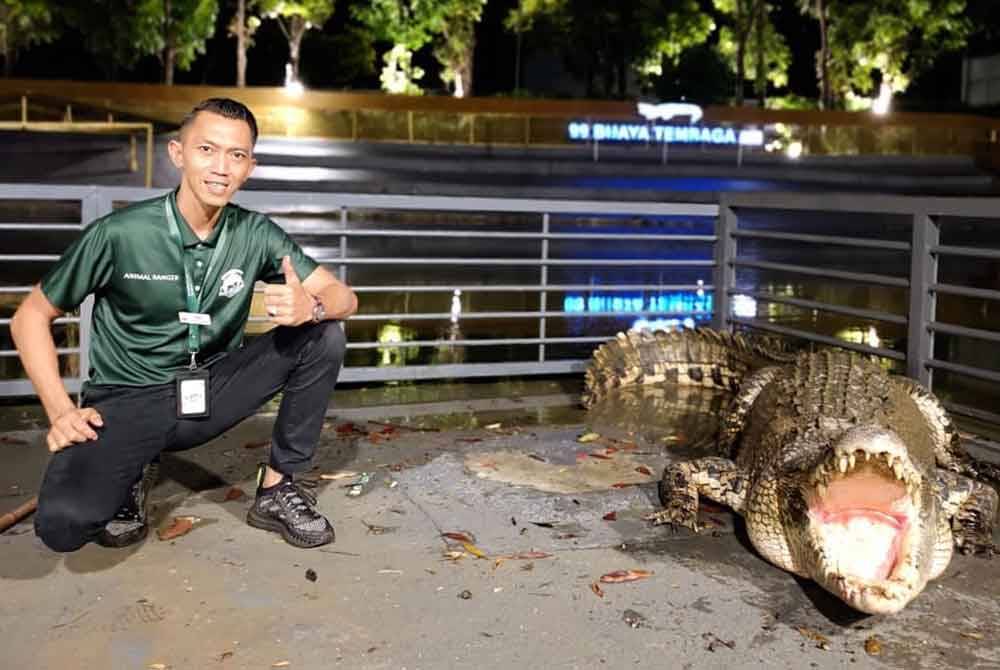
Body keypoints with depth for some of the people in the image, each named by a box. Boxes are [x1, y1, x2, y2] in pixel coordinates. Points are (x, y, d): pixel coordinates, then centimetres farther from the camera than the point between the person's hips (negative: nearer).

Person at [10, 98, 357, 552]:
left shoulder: (256, 235, -5)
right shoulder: (119, 234, -14)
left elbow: (344, 297, -6)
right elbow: (30, 317, -4)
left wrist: (310, 306, -31)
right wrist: (60, 411, -15)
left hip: (211, 391, 3)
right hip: (127, 401, -3)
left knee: (324, 335, -16)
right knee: (63, 523, -30)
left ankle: (277, 488, -2)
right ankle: (131, 477, 7)